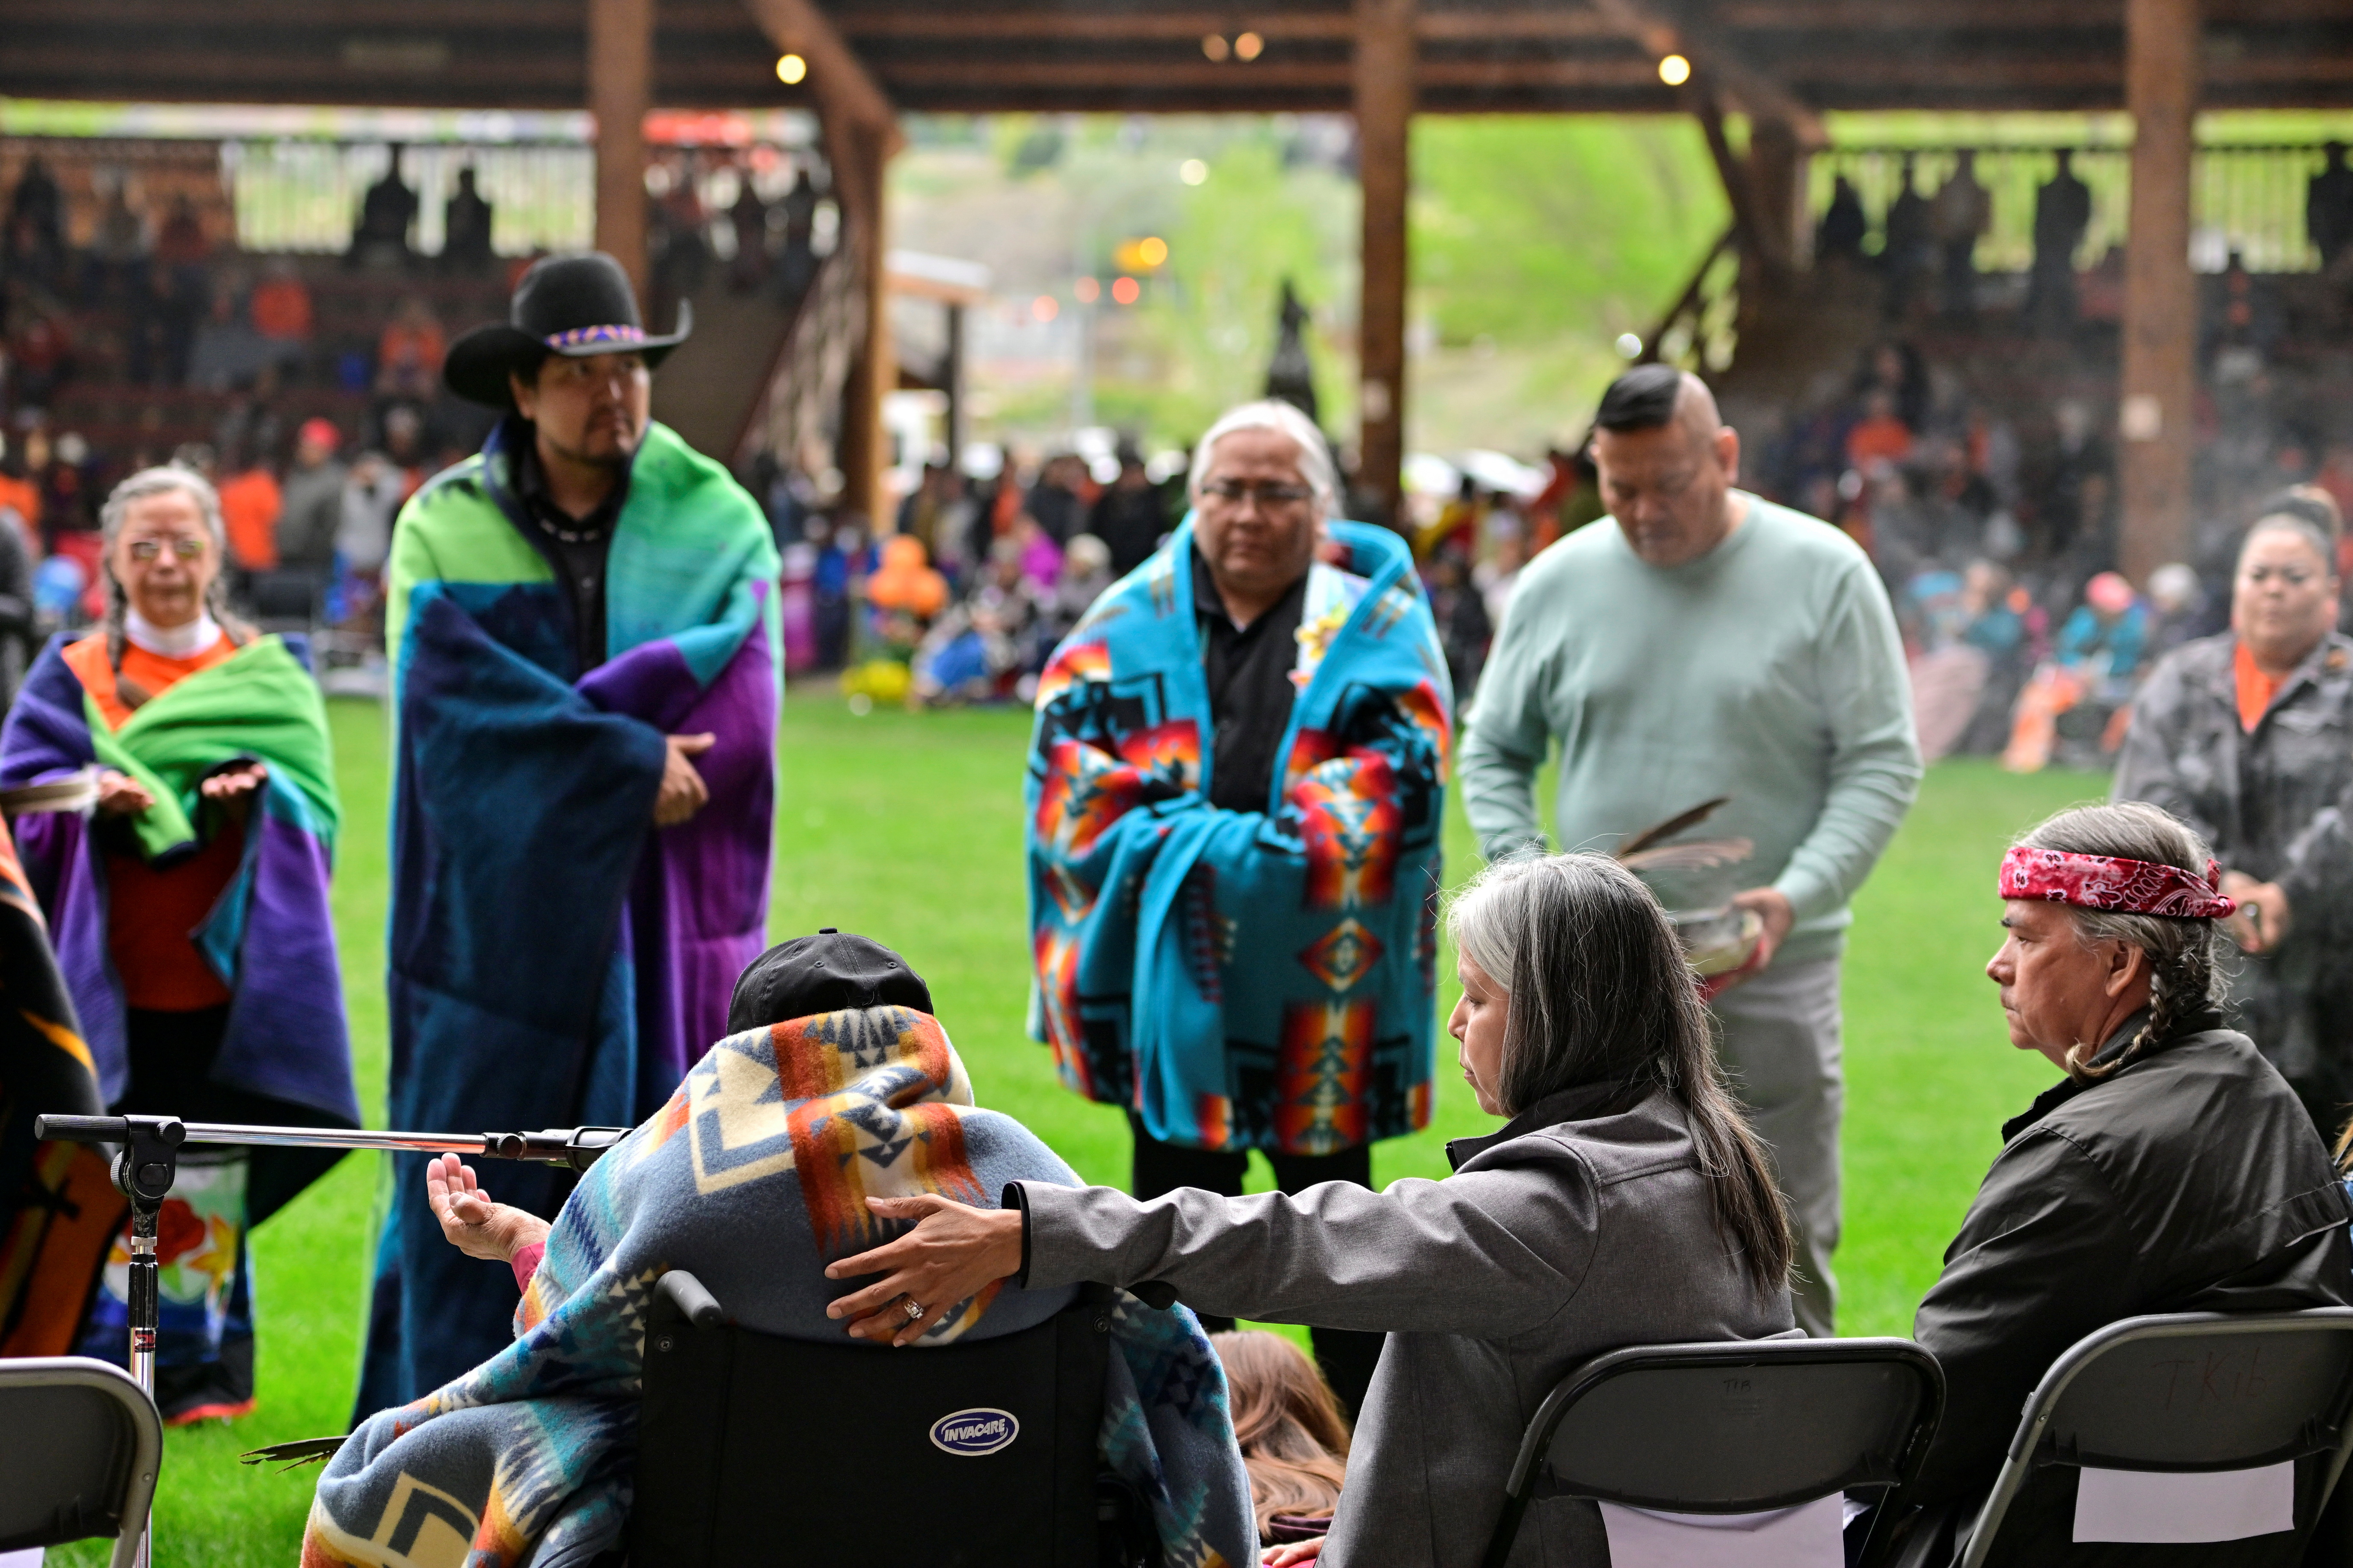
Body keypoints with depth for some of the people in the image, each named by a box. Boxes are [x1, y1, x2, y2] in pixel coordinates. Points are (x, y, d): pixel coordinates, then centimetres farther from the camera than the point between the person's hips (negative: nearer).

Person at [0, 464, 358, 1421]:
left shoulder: (271, 677, 12)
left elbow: (317, 810, 5)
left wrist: (261, 797, -17)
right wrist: (91, 798, -22)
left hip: (224, 977, 1)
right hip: (107, 984, 0)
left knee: (208, 1183, -1)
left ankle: (204, 1370, 7)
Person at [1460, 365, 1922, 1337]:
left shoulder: (1824, 574, -2)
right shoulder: (1559, 583, 6)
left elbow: (1882, 764, -3)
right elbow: (1492, 754, 15)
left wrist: (1796, 897, -17)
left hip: (1767, 975, -2)